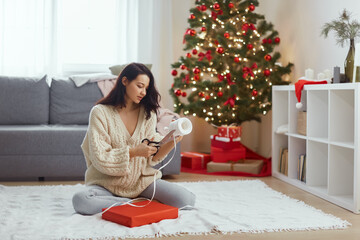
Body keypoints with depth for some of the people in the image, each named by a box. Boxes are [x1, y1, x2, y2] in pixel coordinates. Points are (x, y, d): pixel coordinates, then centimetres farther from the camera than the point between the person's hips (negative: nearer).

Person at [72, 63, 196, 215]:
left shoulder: (147, 113, 6)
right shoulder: (100, 113, -7)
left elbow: (152, 158, 1)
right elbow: (100, 159, -14)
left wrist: (171, 143, -16)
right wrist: (134, 152, -23)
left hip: (142, 180, 3)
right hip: (108, 183, -3)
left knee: (186, 199, -18)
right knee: (80, 200, -34)